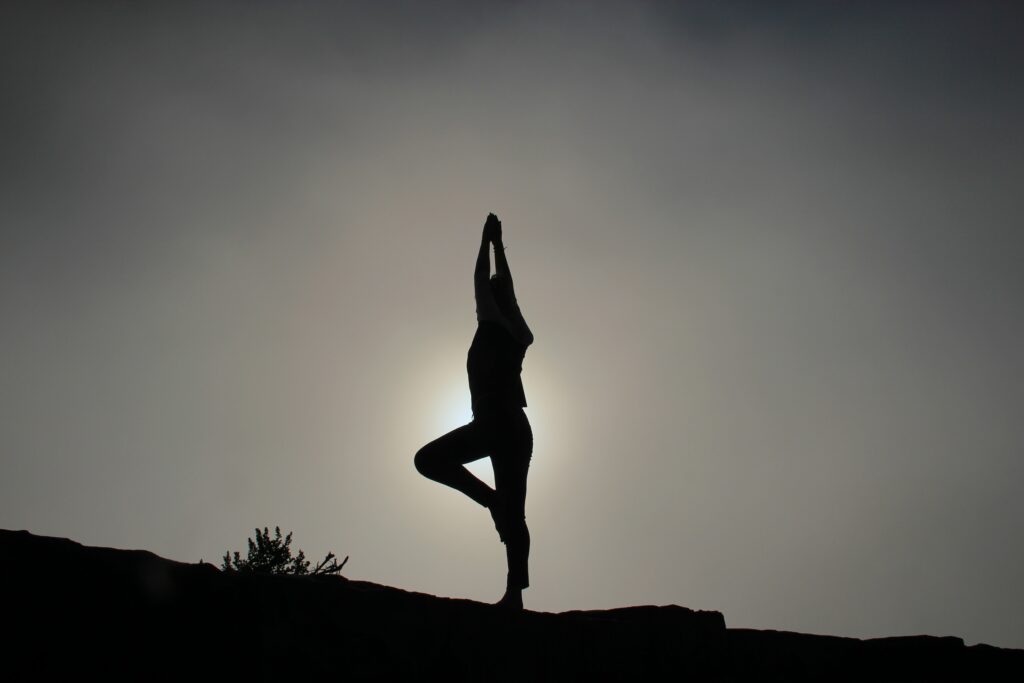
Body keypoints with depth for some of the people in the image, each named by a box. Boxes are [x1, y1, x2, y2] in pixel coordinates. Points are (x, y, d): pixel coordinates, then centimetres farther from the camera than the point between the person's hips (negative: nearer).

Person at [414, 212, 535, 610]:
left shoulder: (493, 327, 3)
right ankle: (514, 593, -6)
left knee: (428, 458, -3)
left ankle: (490, 499, -12)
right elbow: (505, 287, 32)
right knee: (514, 515, 2)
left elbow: (482, 280, 11)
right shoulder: (518, 335, 19)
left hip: (494, 423, -7)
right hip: (517, 427, 7)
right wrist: (498, 244, 42)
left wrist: (487, 240, 24)